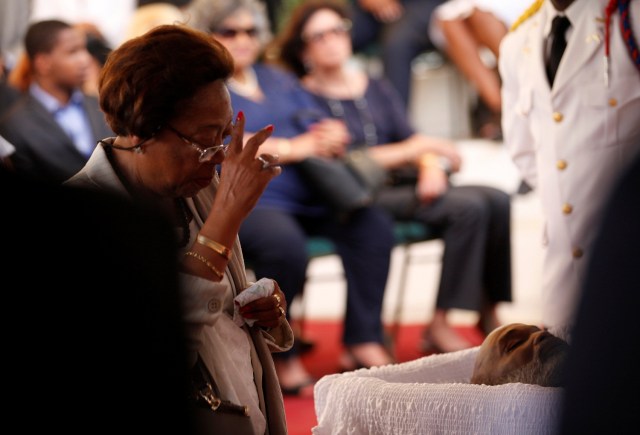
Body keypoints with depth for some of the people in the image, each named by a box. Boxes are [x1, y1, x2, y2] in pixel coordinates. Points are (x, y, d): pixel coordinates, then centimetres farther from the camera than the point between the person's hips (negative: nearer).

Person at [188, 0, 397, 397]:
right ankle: (280, 357, -20)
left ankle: (363, 342, -17)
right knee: (284, 243, -36)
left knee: (373, 225, -19)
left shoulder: (278, 80, 26)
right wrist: (292, 148, -13)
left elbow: (324, 128, 19)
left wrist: (332, 137, -7)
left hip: (310, 196, 6)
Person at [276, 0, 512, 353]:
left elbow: (412, 138, 13)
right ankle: (439, 326, -23)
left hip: (405, 184, 6)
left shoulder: (378, 89, 21)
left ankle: (488, 311, -6)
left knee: (497, 201, -17)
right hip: (361, 198, -6)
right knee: (468, 207, -27)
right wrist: (410, 150, -15)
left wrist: (431, 165, -10)